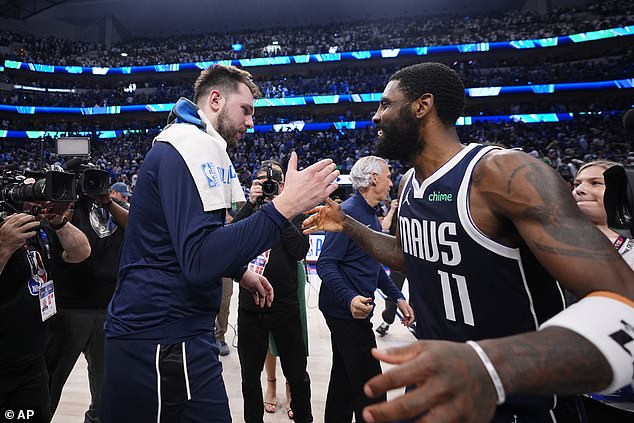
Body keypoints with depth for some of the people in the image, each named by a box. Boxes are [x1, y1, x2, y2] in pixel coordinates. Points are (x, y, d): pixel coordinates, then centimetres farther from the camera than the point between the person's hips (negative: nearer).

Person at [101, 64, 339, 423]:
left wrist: (240, 271, 18)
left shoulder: (182, 142, 17)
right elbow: (200, 260, -29)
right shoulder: (196, 144, -17)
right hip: (167, 339, -10)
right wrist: (285, 206, -30)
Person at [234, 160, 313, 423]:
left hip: (285, 306, -2)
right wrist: (251, 204, -15)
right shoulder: (250, 211, 6)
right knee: (250, 374, 16)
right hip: (250, 306, 2)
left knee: (296, 375, 11)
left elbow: (300, 250, -14)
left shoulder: (293, 213, 1)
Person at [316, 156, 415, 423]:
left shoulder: (370, 215, 14)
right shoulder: (349, 213, -17)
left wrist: (397, 297, 15)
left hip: (350, 311, 10)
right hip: (347, 311, -10)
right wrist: (350, 299, -35)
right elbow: (325, 264, -22)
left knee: (344, 381, 21)